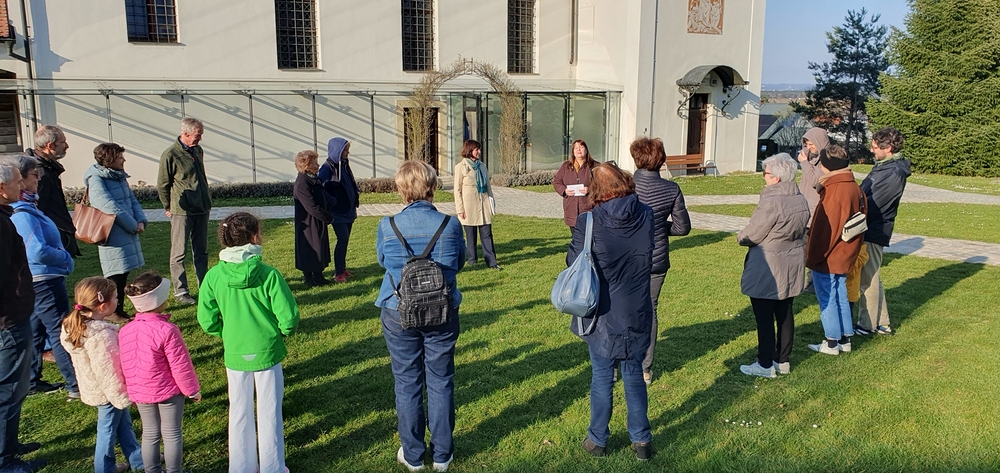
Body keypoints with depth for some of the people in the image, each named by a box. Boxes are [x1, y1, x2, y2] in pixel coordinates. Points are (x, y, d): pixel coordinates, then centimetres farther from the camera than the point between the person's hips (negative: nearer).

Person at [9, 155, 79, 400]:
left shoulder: (24, 208, 9)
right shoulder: (22, 213, -21)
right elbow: (38, 251, -28)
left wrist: (63, 256, 8)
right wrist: (66, 258, -14)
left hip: (35, 281, 10)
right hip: (44, 281, -10)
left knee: (36, 331, 17)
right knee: (60, 333, -5)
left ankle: (32, 382, 28)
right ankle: (77, 386, 0)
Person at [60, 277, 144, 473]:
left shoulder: (76, 325, -4)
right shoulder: (101, 336, -34)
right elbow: (108, 372, -29)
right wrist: (123, 396, -17)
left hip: (94, 388, 9)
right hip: (107, 392, -9)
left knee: (124, 423, 23)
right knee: (108, 431, 11)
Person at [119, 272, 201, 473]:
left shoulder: (125, 331, -5)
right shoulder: (166, 330, -24)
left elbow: (124, 366, 6)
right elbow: (180, 365, -18)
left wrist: (132, 390, 20)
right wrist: (193, 389, -5)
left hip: (140, 393, 5)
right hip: (168, 391, -5)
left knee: (150, 434, 20)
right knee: (171, 434, 10)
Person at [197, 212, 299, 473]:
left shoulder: (214, 275, -10)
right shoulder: (268, 274, -18)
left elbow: (207, 320, -4)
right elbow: (288, 317, -17)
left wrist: (228, 335, 13)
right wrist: (280, 333, 4)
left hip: (234, 354, 3)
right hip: (267, 352, -2)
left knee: (239, 412, 18)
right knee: (269, 413, 12)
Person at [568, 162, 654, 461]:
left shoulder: (589, 223, -19)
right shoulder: (647, 216, -8)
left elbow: (573, 263, -6)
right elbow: (655, 259, 5)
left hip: (603, 316, -3)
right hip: (637, 315, 3)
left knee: (602, 378, 13)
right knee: (634, 377, 17)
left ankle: (598, 440, 27)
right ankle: (641, 440, 28)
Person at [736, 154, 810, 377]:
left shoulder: (772, 202, -23)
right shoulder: (801, 200, 4)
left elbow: (751, 235, -16)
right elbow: (800, 232, 12)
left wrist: (740, 236, 4)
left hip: (767, 272, -8)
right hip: (791, 269, 8)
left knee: (764, 317, 3)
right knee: (785, 314, 16)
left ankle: (765, 365, 12)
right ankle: (783, 360, 27)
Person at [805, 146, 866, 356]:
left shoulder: (835, 190, -22)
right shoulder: (854, 187, 6)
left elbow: (825, 228, -21)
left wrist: (814, 257, -14)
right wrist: (852, 251, 21)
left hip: (827, 258, -9)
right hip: (844, 256, 9)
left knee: (827, 298, 2)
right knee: (841, 296, 17)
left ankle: (832, 343, 10)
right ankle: (845, 339, 26)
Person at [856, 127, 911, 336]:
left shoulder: (894, 173, -19)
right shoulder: (882, 166, 11)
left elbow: (873, 204, -22)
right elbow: (864, 194, 14)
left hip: (873, 232, -10)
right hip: (868, 229, 10)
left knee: (869, 280, 1)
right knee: (871, 278, 16)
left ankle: (867, 325, 12)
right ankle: (882, 322, 26)